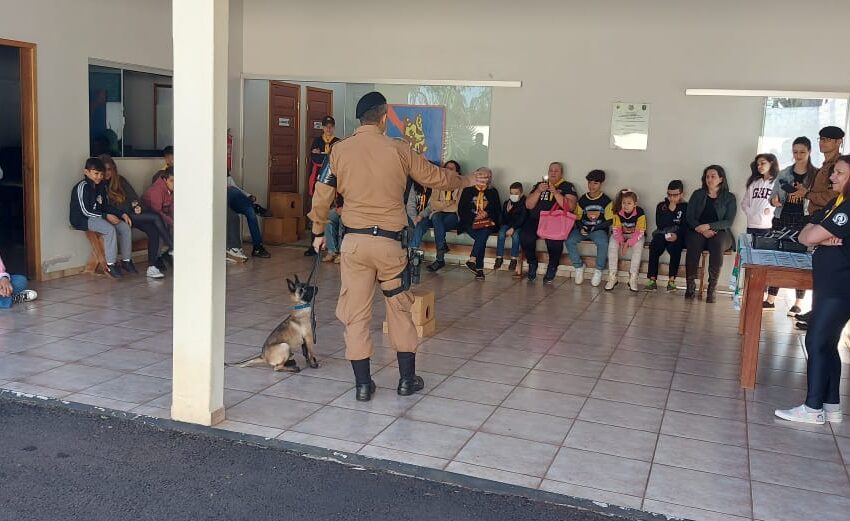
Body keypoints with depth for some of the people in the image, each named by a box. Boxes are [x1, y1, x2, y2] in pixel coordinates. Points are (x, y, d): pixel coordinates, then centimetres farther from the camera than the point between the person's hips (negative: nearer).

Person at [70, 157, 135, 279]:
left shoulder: (101, 186, 10)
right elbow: (85, 211, -20)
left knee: (125, 227, -8)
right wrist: (106, 216, -24)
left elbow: (106, 206, 16)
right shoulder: (82, 187, -15)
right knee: (110, 229, -31)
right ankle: (111, 265, -24)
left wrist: (122, 214, 2)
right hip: (82, 219, -8)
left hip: (99, 216, 8)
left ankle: (126, 260, 1)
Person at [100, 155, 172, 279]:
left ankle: (152, 267, -23)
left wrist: (137, 205, -7)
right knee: (156, 218, -23)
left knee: (153, 231, -22)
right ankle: (172, 249, -17)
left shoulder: (120, 180, 17)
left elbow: (132, 195, 15)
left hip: (133, 212, 5)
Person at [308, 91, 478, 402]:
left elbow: (321, 196, 3)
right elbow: (435, 177, 9)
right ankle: (407, 380, 22)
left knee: (356, 313, 8)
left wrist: (319, 232, 17)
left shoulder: (340, 150, 0)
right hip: (389, 242, 0)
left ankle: (363, 384, 13)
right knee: (400, 309, 15)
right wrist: (464, 182, 28)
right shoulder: (398, 149, -2)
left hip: (354, 241, 1)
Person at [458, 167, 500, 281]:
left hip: (487, 222, 1)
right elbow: (461, 210, 7)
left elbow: (497, 210, 11)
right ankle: (479, 269, -35)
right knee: (482, 238, -30)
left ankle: (472, 259, -37)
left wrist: (487, 213, -9)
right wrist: (474, 217, -8)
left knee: (484, 232, -35)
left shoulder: (493, 192, 19)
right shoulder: (467, 191, 16)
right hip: (470, 223, -1)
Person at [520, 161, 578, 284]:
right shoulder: (539, 185, 20)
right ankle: (532, 264, -1)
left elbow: (570, 207, -6)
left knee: (554, 240, -34)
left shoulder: (567, 187, 10)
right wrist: (538, 191, -4)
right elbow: (528, 205, 10)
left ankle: (552, 267, -6)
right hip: (536, 220, 3)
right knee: (525, 237, -27)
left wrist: (555, 192, -12)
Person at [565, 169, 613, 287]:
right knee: (569, 241, -27)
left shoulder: (606, 201, 0)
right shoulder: (582, 200, 9)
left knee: (603, 243, -37)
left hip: (599, 230, -3)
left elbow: (609, 221, -3)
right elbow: (577, 218, 13)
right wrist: (581, 228, -9)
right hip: (583, 229, 3)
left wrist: (593, 228, -13)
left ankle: (599, 271, -15)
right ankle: (579, 266, -7)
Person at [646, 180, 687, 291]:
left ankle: (672, 280, -28)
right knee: (655, 246, -29)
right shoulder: (661, 206, 11)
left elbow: (685, 227, -3)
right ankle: (652, 279, -27)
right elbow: (660, 225, -4)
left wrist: (677, 235, -22)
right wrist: (670, 210, -9)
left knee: (674, 247, -34)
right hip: (661, 236, 2)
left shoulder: (686, 207, 7)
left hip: (678, 237, -1)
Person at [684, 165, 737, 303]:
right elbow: (690, 217, 5)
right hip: (698, 231, 1)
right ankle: (690, 285, -28)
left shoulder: (729, 197, 8)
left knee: (718, 244, -37)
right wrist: (702, 230, -13)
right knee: (694, 243, -35)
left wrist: (708, 226, -17)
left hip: (720, 231, -1)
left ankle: (712, 287, -32)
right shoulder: (697, 194, 13)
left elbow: (728, 222, -2)